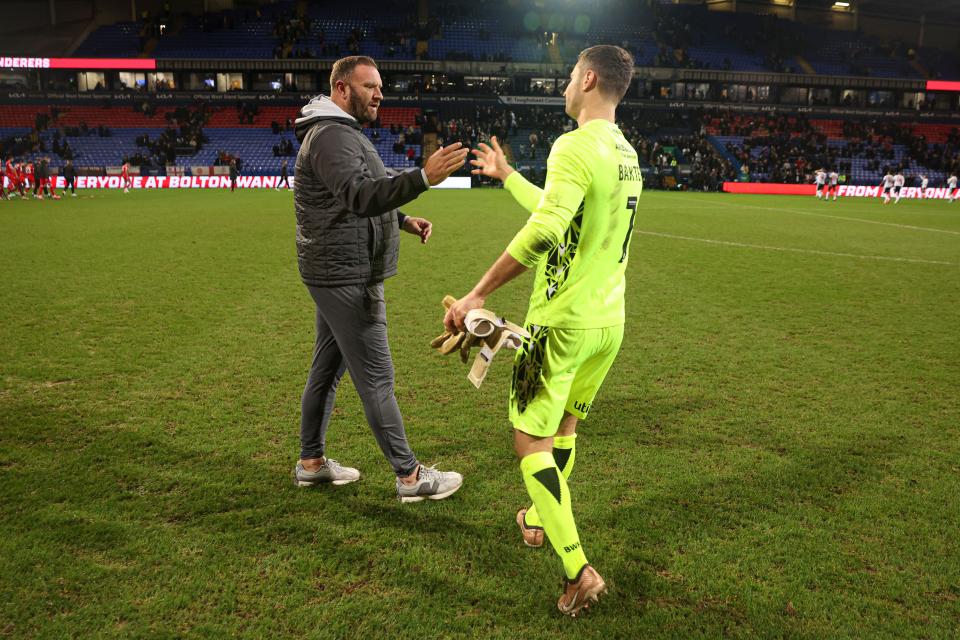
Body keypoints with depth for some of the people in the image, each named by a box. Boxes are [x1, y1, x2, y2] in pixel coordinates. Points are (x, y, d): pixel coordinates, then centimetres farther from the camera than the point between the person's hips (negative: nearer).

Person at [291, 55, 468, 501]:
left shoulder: (343, 133, 19)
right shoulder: (331, 136, -16)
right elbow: (360, 196, -31)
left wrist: (403, 221, 12)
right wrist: (423, 178, -42)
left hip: (337, 274, 11)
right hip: (346, 277, -11)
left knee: (327, 368, 16)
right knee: (376, 377, -5)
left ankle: (311, 462, 28)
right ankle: (410, 476, 5)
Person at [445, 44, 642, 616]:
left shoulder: (576, 147, -17)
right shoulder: (627, 154, 11)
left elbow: (544, 230, -32)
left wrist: (479, 294, -27)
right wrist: (506, 174, 34)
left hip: (564, 322, -8)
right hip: (610, 322, 9)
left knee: (531, 443, 2)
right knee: (565, 428, 23)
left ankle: (579, 571, 1)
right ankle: (542, 521, 43)